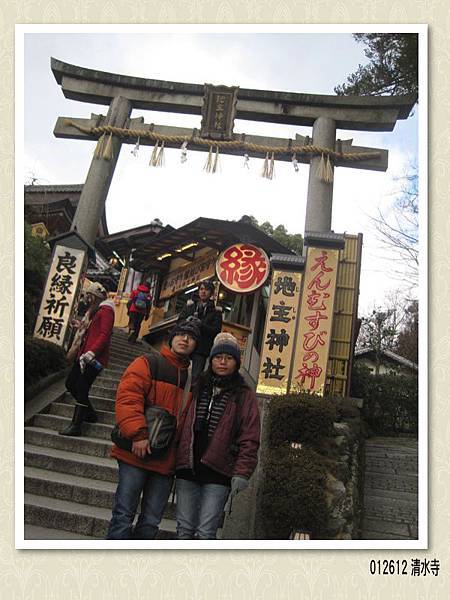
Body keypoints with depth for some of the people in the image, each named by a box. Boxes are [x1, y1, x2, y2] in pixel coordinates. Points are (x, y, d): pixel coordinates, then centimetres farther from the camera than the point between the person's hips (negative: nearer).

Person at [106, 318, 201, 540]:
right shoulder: (148, 364, 0)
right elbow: (127, 397, -12)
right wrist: (138, 434, -21)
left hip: (166, 461, 5)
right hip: (137, 455, -4)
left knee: (151, 523, 12)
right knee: (124, 516, 1)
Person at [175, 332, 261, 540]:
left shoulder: (244, 395, 1)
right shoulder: (197, 389, 11)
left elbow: (249, 439, -2)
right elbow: (182, 425, 12)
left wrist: (242, 473, -10)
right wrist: (178, 459, 6)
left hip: (218, 473, -3)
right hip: (188, 469, 3)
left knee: (205, 532, -1)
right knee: (184, 528, 9)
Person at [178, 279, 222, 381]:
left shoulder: (215, 310, 7)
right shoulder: (190, 305, 16)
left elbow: (216, 330, -4)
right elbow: (180, 321, 7)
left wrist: (201, 325, -18)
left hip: (201, 349, -2)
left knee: (196, 377, -5)